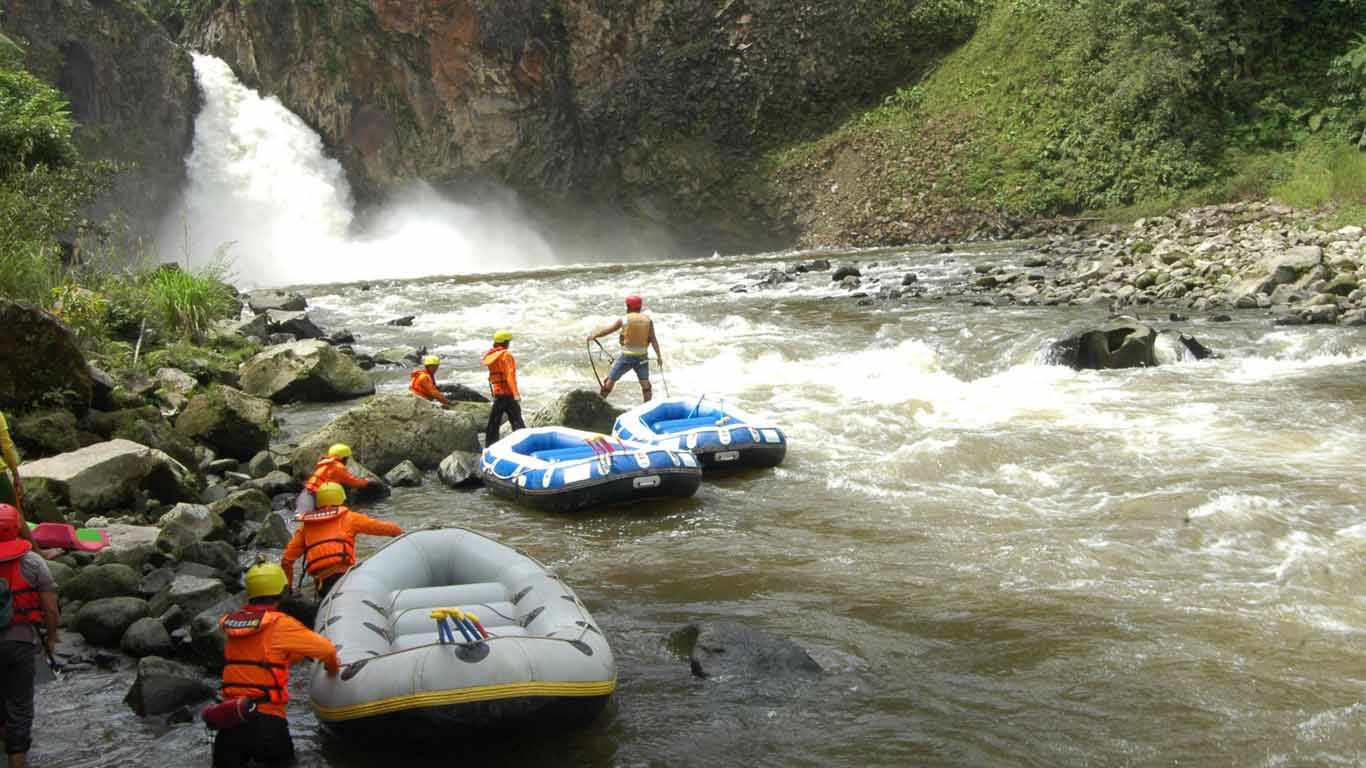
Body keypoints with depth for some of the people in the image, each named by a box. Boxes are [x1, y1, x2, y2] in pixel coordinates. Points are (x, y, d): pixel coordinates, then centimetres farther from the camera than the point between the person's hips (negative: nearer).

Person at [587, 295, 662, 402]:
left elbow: (607, 330, 3)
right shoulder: (648, 320, -1)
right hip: (642, 357, 2)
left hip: (627, 356, -2)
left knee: (611, 379, 11)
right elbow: (653, 339, -5)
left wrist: (593, 336, 17)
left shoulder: (624, 320, -6)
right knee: (645, 383, 7)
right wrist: (659, 356, -1)